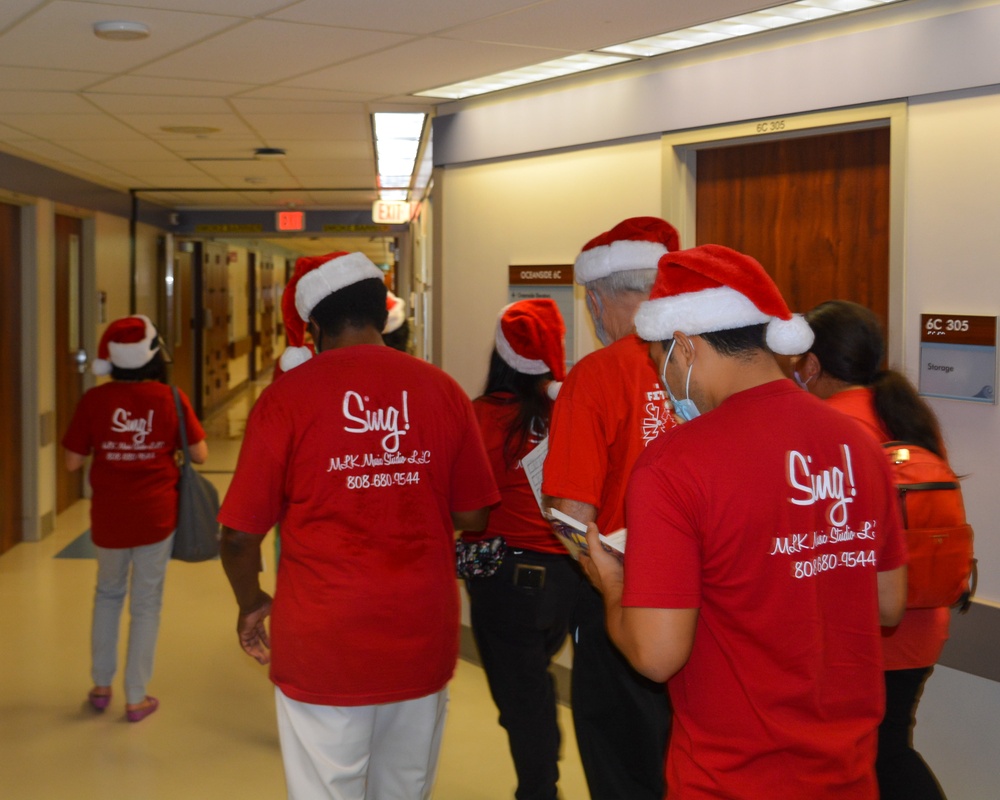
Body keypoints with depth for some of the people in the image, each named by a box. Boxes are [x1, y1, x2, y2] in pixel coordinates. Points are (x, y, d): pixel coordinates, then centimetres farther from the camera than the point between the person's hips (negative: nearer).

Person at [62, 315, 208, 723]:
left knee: (108, 594, 23)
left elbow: (73, 462, -4)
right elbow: (200, 455, -4)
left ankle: (101, 686, 29)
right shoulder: (171, 398, -9)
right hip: (156, 515, -1)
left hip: (109, 516, 1)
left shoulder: (94, 399, -8)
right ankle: (136, 698, 16)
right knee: (146, 604, 9)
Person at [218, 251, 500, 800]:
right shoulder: (443, 390, -1)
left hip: (324, 648, -3)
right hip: (423, 643, 3)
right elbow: (473, 517, 5)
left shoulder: (285, 397, -9)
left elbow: (240, 535, -7)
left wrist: (250, 605, 12)